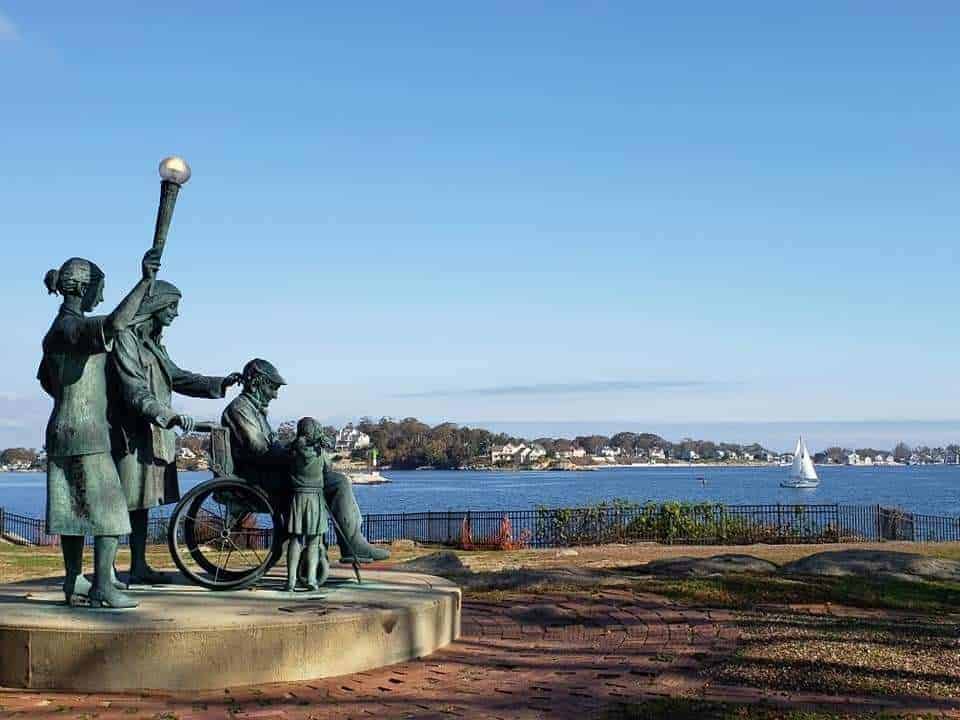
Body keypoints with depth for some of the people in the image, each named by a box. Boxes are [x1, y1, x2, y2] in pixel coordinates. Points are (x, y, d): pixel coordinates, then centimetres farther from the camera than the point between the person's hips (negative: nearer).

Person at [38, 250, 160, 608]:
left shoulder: (55, 330, 14)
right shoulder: (74, 326, -15)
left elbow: (46, 380, 27)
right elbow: (115, 323, -38)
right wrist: (144, 282, -39)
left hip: (61, 429, 9)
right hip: (87, 432, -9)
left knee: (73, 508, 12)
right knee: (109, 509, -6)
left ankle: (73, 583, 17)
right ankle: (102, 586, -8)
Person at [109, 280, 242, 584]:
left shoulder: (153, 341, 17)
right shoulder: (125, 338, -12)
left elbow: (176, 377, 24)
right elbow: (134, 391, -21)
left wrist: (219, 383, 17)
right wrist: (170, 417, -30)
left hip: (152, 433, 9)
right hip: (131, 433, -9)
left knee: (142, 500, 11)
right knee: (125, 500, -10)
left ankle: (139, 567, 16)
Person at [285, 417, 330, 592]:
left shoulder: (294, 451, -4)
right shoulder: (321, 453, -6)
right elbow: (328, 468, 9)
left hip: (297, 497, 1)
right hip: (316, 497, -1)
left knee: (295, 539, 6)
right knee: (314, 541, 5)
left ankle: (291, 579, 1)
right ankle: (311, 578, -3)